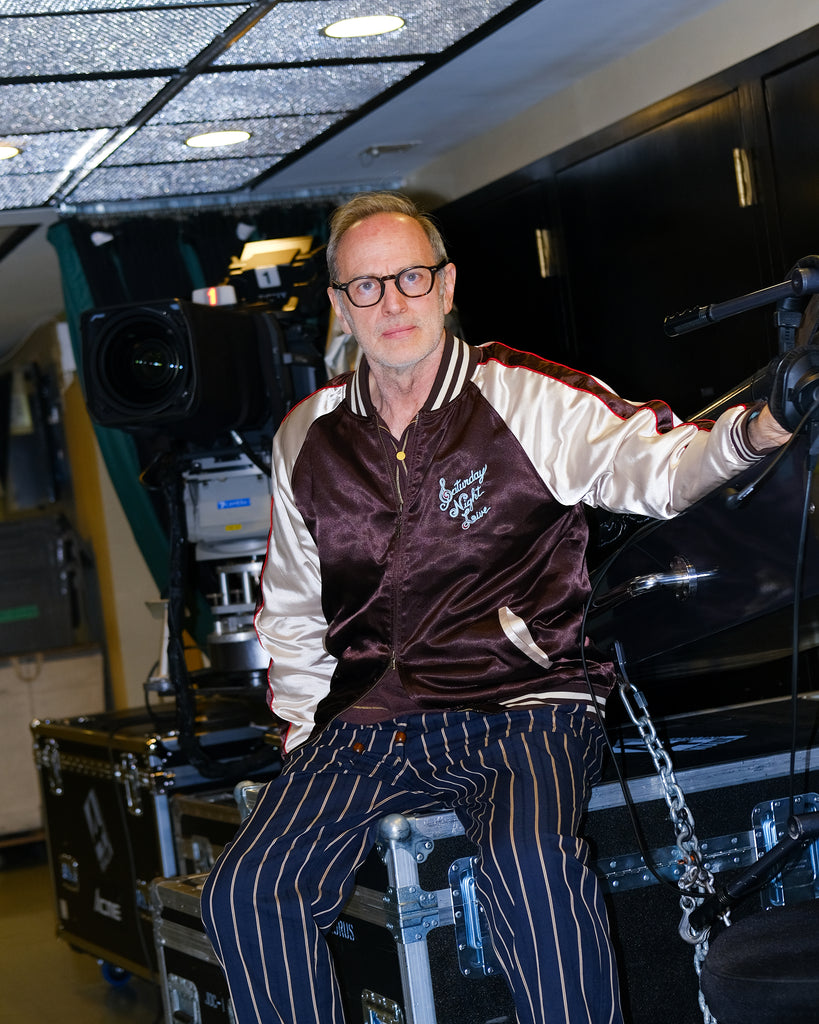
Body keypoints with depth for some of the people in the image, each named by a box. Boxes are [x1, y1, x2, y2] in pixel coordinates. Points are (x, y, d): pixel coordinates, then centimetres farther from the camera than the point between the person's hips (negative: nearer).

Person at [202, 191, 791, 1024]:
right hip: (367, 720, 4)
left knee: (527, 862, -34)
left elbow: (657, 467, -11)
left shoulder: (530, 400, 0)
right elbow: (290, 608, 23)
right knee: (243, 894, -16)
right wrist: (306, 735, 12)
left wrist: (750, 432, -34)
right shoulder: (307, 438, 13)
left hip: (522, 704, -4)